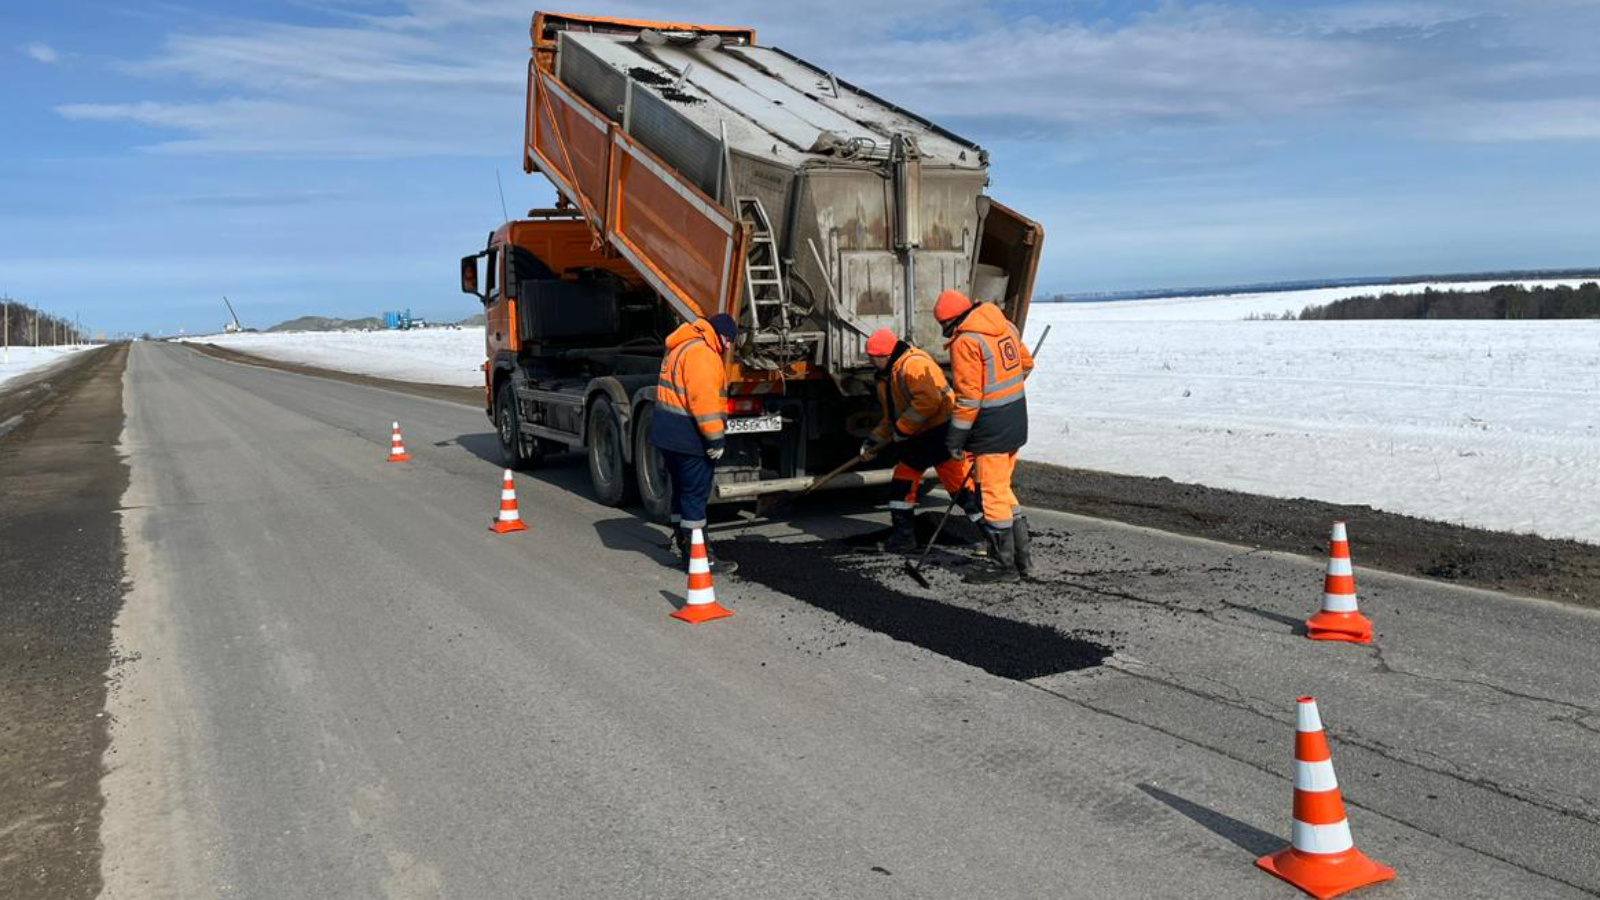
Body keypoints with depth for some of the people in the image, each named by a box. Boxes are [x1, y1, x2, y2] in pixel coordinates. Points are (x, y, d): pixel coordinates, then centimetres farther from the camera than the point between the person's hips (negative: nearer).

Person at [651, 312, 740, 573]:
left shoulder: (680, 348, 19)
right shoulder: (701, 353, -15)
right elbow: (703, 398, -23)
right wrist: (715, 438, -21)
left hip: (667, 433, 10)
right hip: (688, 435, -10)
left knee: (682, 491, 19)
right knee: (696, 494, -5)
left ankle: (683, 543, 29)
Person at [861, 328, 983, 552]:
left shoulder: (914, 363, -18)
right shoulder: (886, 376, 16)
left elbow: (929, 401, -29)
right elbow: (891, 416, 25)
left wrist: (902, 428, -21)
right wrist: (875, 440, 16)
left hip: (940, 430, -10)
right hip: (917, 438, 10)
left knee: (960, 483, -8)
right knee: (903, 480, 10)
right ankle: (903, 535, 19)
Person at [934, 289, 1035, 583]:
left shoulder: (965, 342, -17)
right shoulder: (1005, 326, 8)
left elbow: (968, 397, -19)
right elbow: (1026, 363, 21)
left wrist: (955, 439, -12)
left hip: (992, 424, -9)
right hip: (1016, 418, 9)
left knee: (993, 493, 1)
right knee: (1001, 488, 18)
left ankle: (1004, 564, 9)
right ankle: (1023, 558, 22)